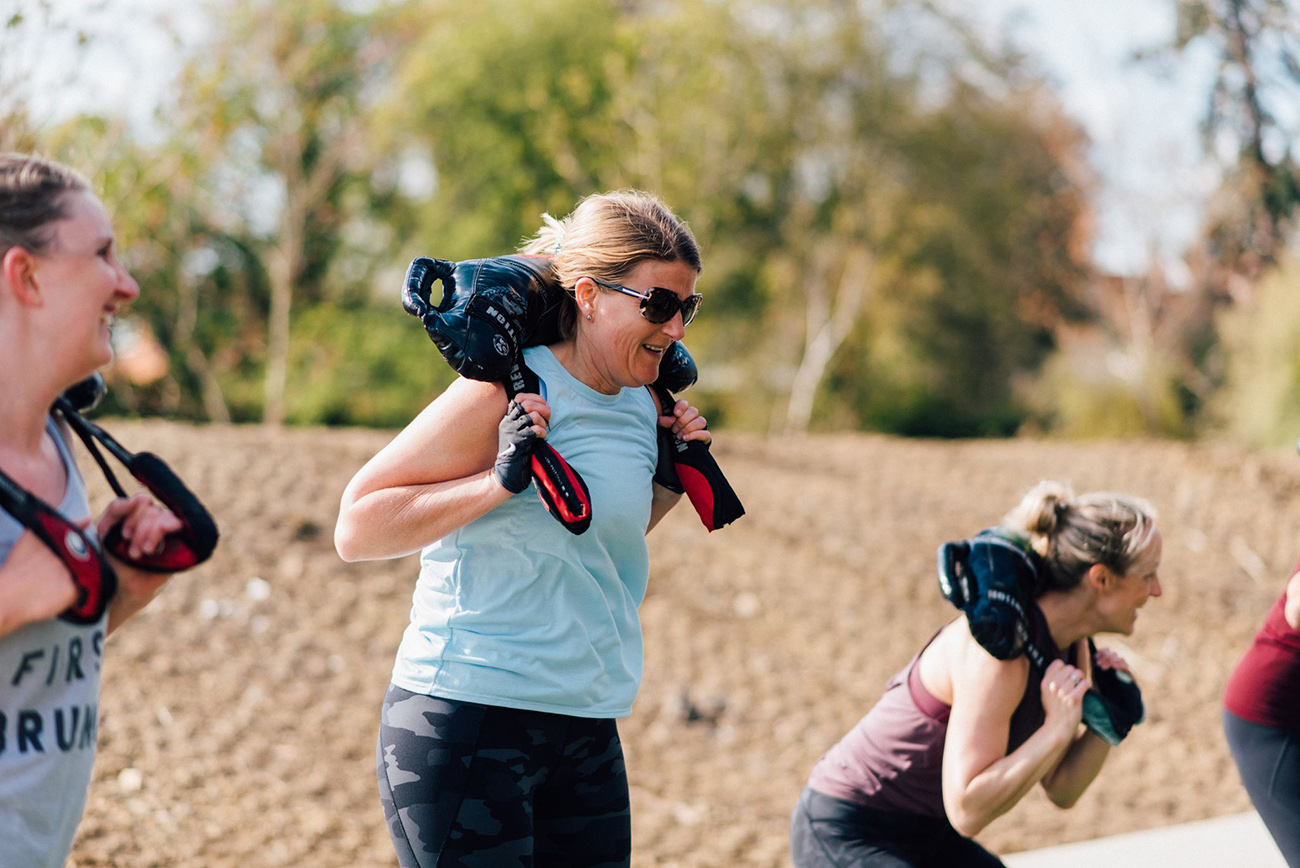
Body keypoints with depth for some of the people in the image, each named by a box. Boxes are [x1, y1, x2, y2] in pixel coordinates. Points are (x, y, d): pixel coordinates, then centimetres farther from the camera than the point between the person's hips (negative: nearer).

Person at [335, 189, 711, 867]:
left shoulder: (640, 406, 10)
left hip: (587, 735, 8)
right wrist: (502, 480, -21)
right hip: (464, 729, -8)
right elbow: (356, 529, -14)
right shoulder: (504, 396, -14)